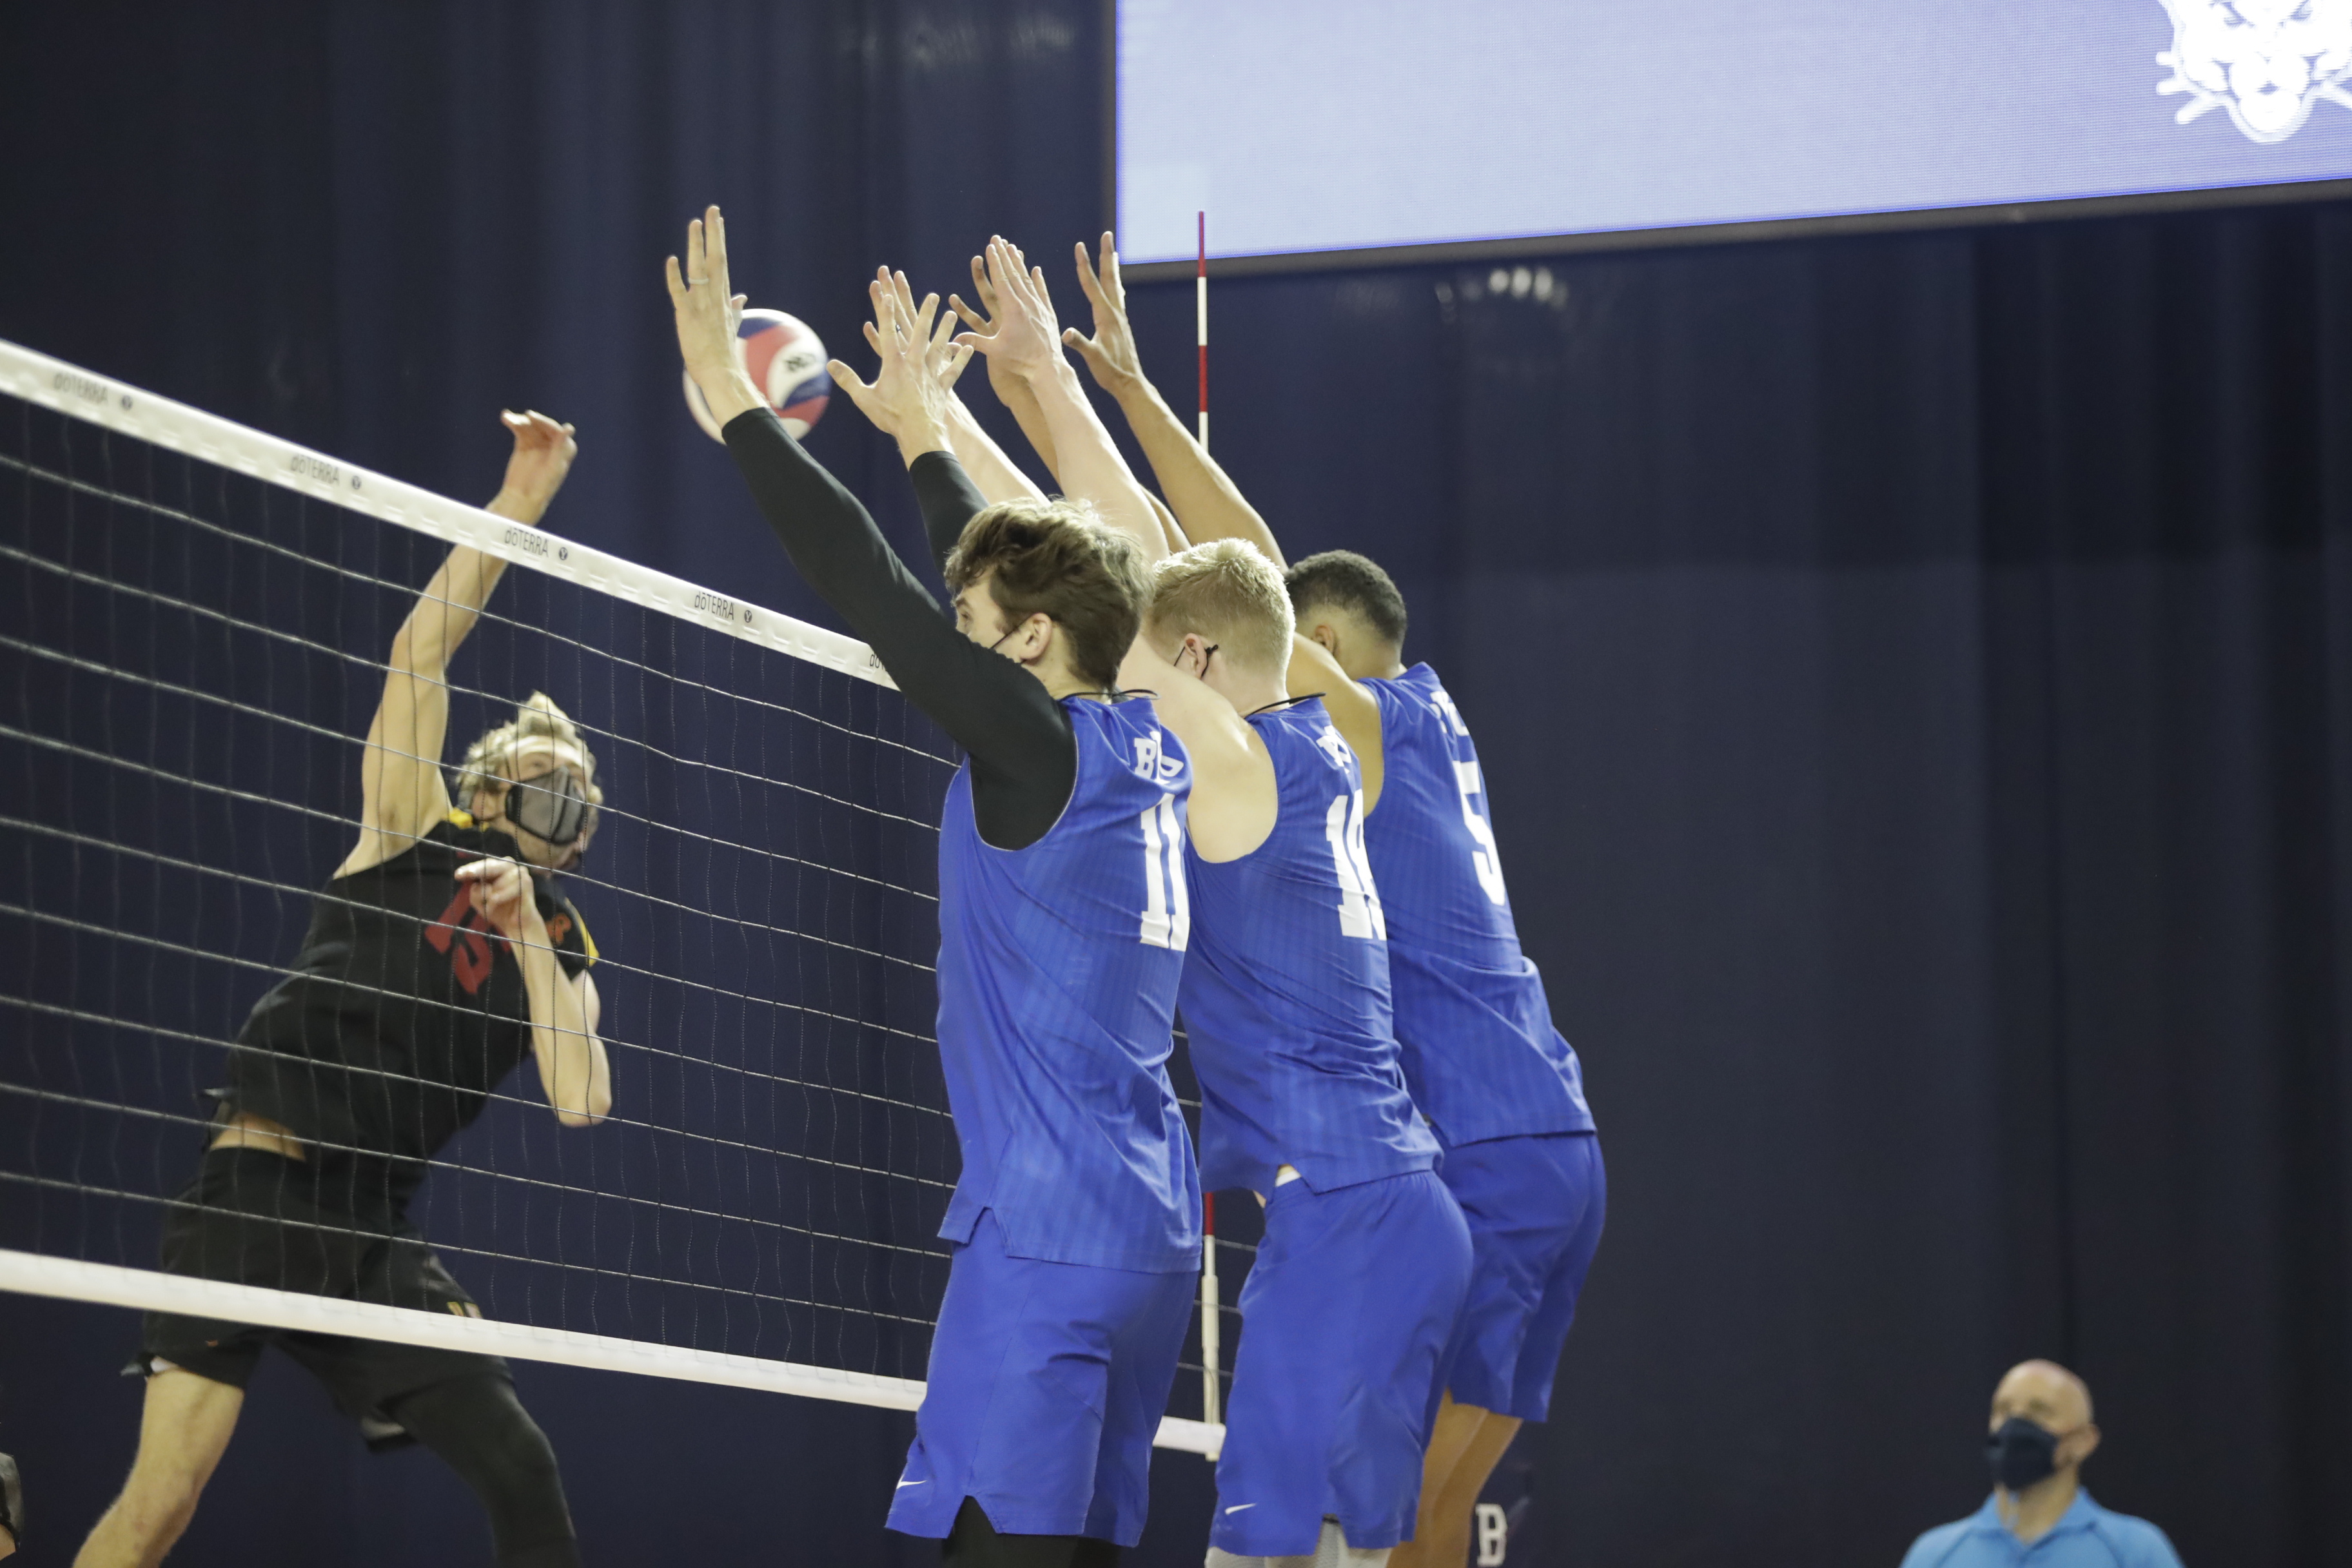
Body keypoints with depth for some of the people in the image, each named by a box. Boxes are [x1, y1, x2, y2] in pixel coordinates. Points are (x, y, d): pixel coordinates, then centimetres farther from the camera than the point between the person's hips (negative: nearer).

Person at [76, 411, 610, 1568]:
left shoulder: (560, 951, 17)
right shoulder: (412, 839, 8)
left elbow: (581, 1100, -2)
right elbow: (423, 651, -4)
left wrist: (526, 935, -6)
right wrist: (520, 501, -8)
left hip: (373, 1233, 5)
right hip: (252, 1194, -5)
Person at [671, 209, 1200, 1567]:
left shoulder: (1039, 747, -10)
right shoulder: (1152, 751, 12)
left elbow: (866, 580, -9)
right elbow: (1015, 574, 27)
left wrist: (733, 397, -4)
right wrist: (924, 429, 38)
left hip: (1045, 1228, -9)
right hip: (1154, 1229, 9)